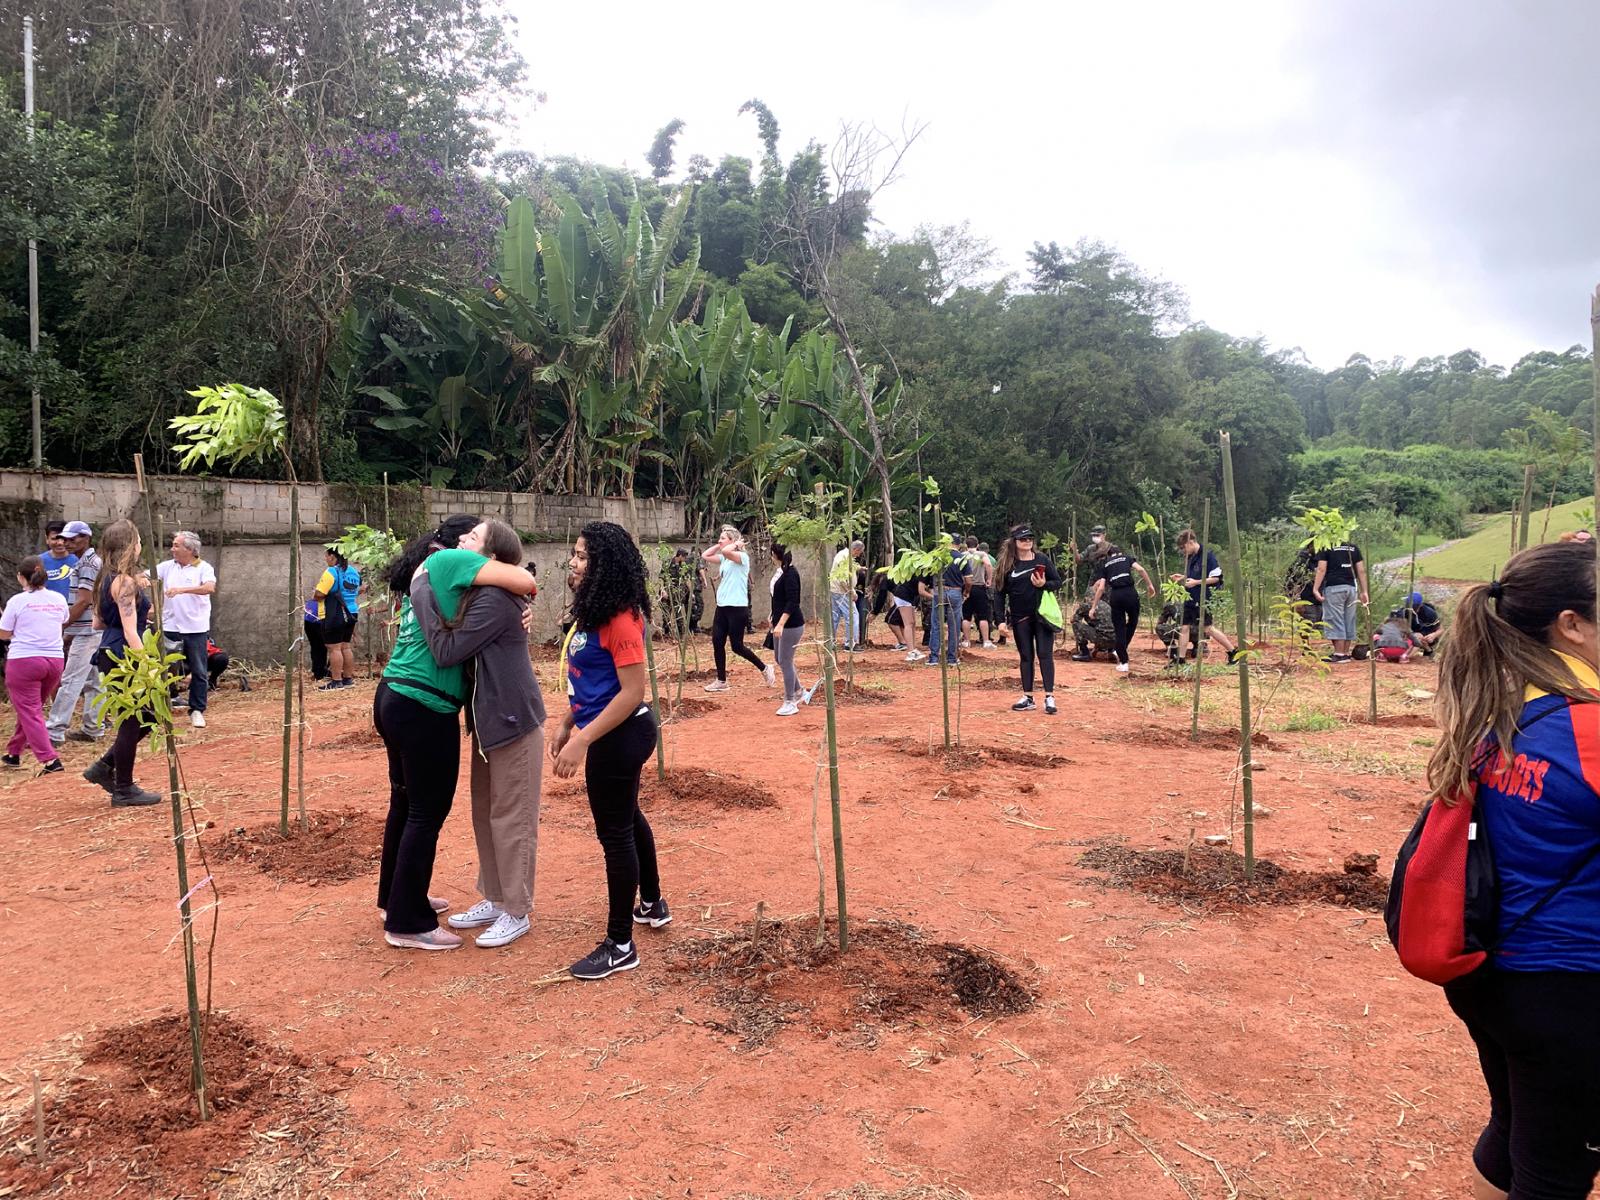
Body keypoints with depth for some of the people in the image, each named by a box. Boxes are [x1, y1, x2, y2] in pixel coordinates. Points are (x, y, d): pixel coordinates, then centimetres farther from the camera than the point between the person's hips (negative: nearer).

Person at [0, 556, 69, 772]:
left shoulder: (17, 601, -7)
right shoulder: (59, 599, 6)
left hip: (23, 661, -5)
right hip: (54, 661, 5)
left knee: (29, 712, -1)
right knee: (30, 709, 20)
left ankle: (50, 760, -12)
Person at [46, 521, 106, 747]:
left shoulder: (88, 563, -12)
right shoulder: (90, 561, 18)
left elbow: (84, 601, -18)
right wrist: (68, 627, 17)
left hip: (86, 631, -10)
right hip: (93, 630, 10)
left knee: (71, 681, -10)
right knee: (92, 681, 12)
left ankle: (54, 731, -11)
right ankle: (93, 728, 17)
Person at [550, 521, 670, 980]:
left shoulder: (620, 618, -22)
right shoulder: (592, 610, 8)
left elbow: (632, 692, -25)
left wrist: (582, 741, -26)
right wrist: (565, 726, 14)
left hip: (620, 735, -10)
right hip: (611, 733, 10)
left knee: (614, 832, -1)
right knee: (626, 818, 24)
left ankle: (620, 946, 11)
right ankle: (652, 904, 44)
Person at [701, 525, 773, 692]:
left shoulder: (742, 557, -12)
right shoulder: (724, 558, 13)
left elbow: (726, 551, -31)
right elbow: (704, 556, 13)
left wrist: (737, 544, -13)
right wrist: (718, 545, 10)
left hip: (737, 608, -8)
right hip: (722, 607, 8)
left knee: (737, 647, -2)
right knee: (717, 643, 4)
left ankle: (765, 668, 18)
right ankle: (721, 681, 13)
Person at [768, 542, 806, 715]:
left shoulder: (790, 573, -18)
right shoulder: (779, 571, 9)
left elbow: (792, 602, -23)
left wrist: (781, 624, -27)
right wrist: (775, 620, 22)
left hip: (791, 624, -10)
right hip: (780, 623, 10)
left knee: (785, 661, -4)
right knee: (779, 659, 17)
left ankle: (790, 703, 6)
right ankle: (797, 692, 33)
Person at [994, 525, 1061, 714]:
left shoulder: (1041, 559, 0)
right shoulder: (1007, 564, 1)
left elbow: (1058, 582, 4)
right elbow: (1001, 594, 3)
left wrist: (1044, 584, -17)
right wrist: (1001, 620, -3)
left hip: (1042, 615, -1)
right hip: (1020, 619, 1)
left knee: (1045, 654, -2)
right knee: (1025, 656, 8)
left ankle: (1050, 697, -1)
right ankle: (1028, 698, 13)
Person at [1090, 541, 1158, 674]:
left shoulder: (1104, 564, 15)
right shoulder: (1126, 557, 17)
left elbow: (1101, 587, 5)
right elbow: (1140, 569, -1)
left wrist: (1094, 607, 8)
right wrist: (1150, 585, 7)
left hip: (1115, 596, 0)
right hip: (1130, 592, 0)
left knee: (1119, 628, 9)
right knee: (1132, 622, 24)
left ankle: (1123, 663, 10)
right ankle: (1120, 650, 17)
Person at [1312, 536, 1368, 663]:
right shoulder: (1354, 547, 15)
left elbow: (1321, 569, -8)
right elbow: (1361, 570, 11)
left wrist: (1315, 589, -9)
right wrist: (1364, 591, 13)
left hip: (1333, 587, -5)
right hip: (1351, 588, 5)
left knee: (1335, 621, -3)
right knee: (1349, 622, 9)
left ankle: (1339, 654, -5)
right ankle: (1346, 653, 12)